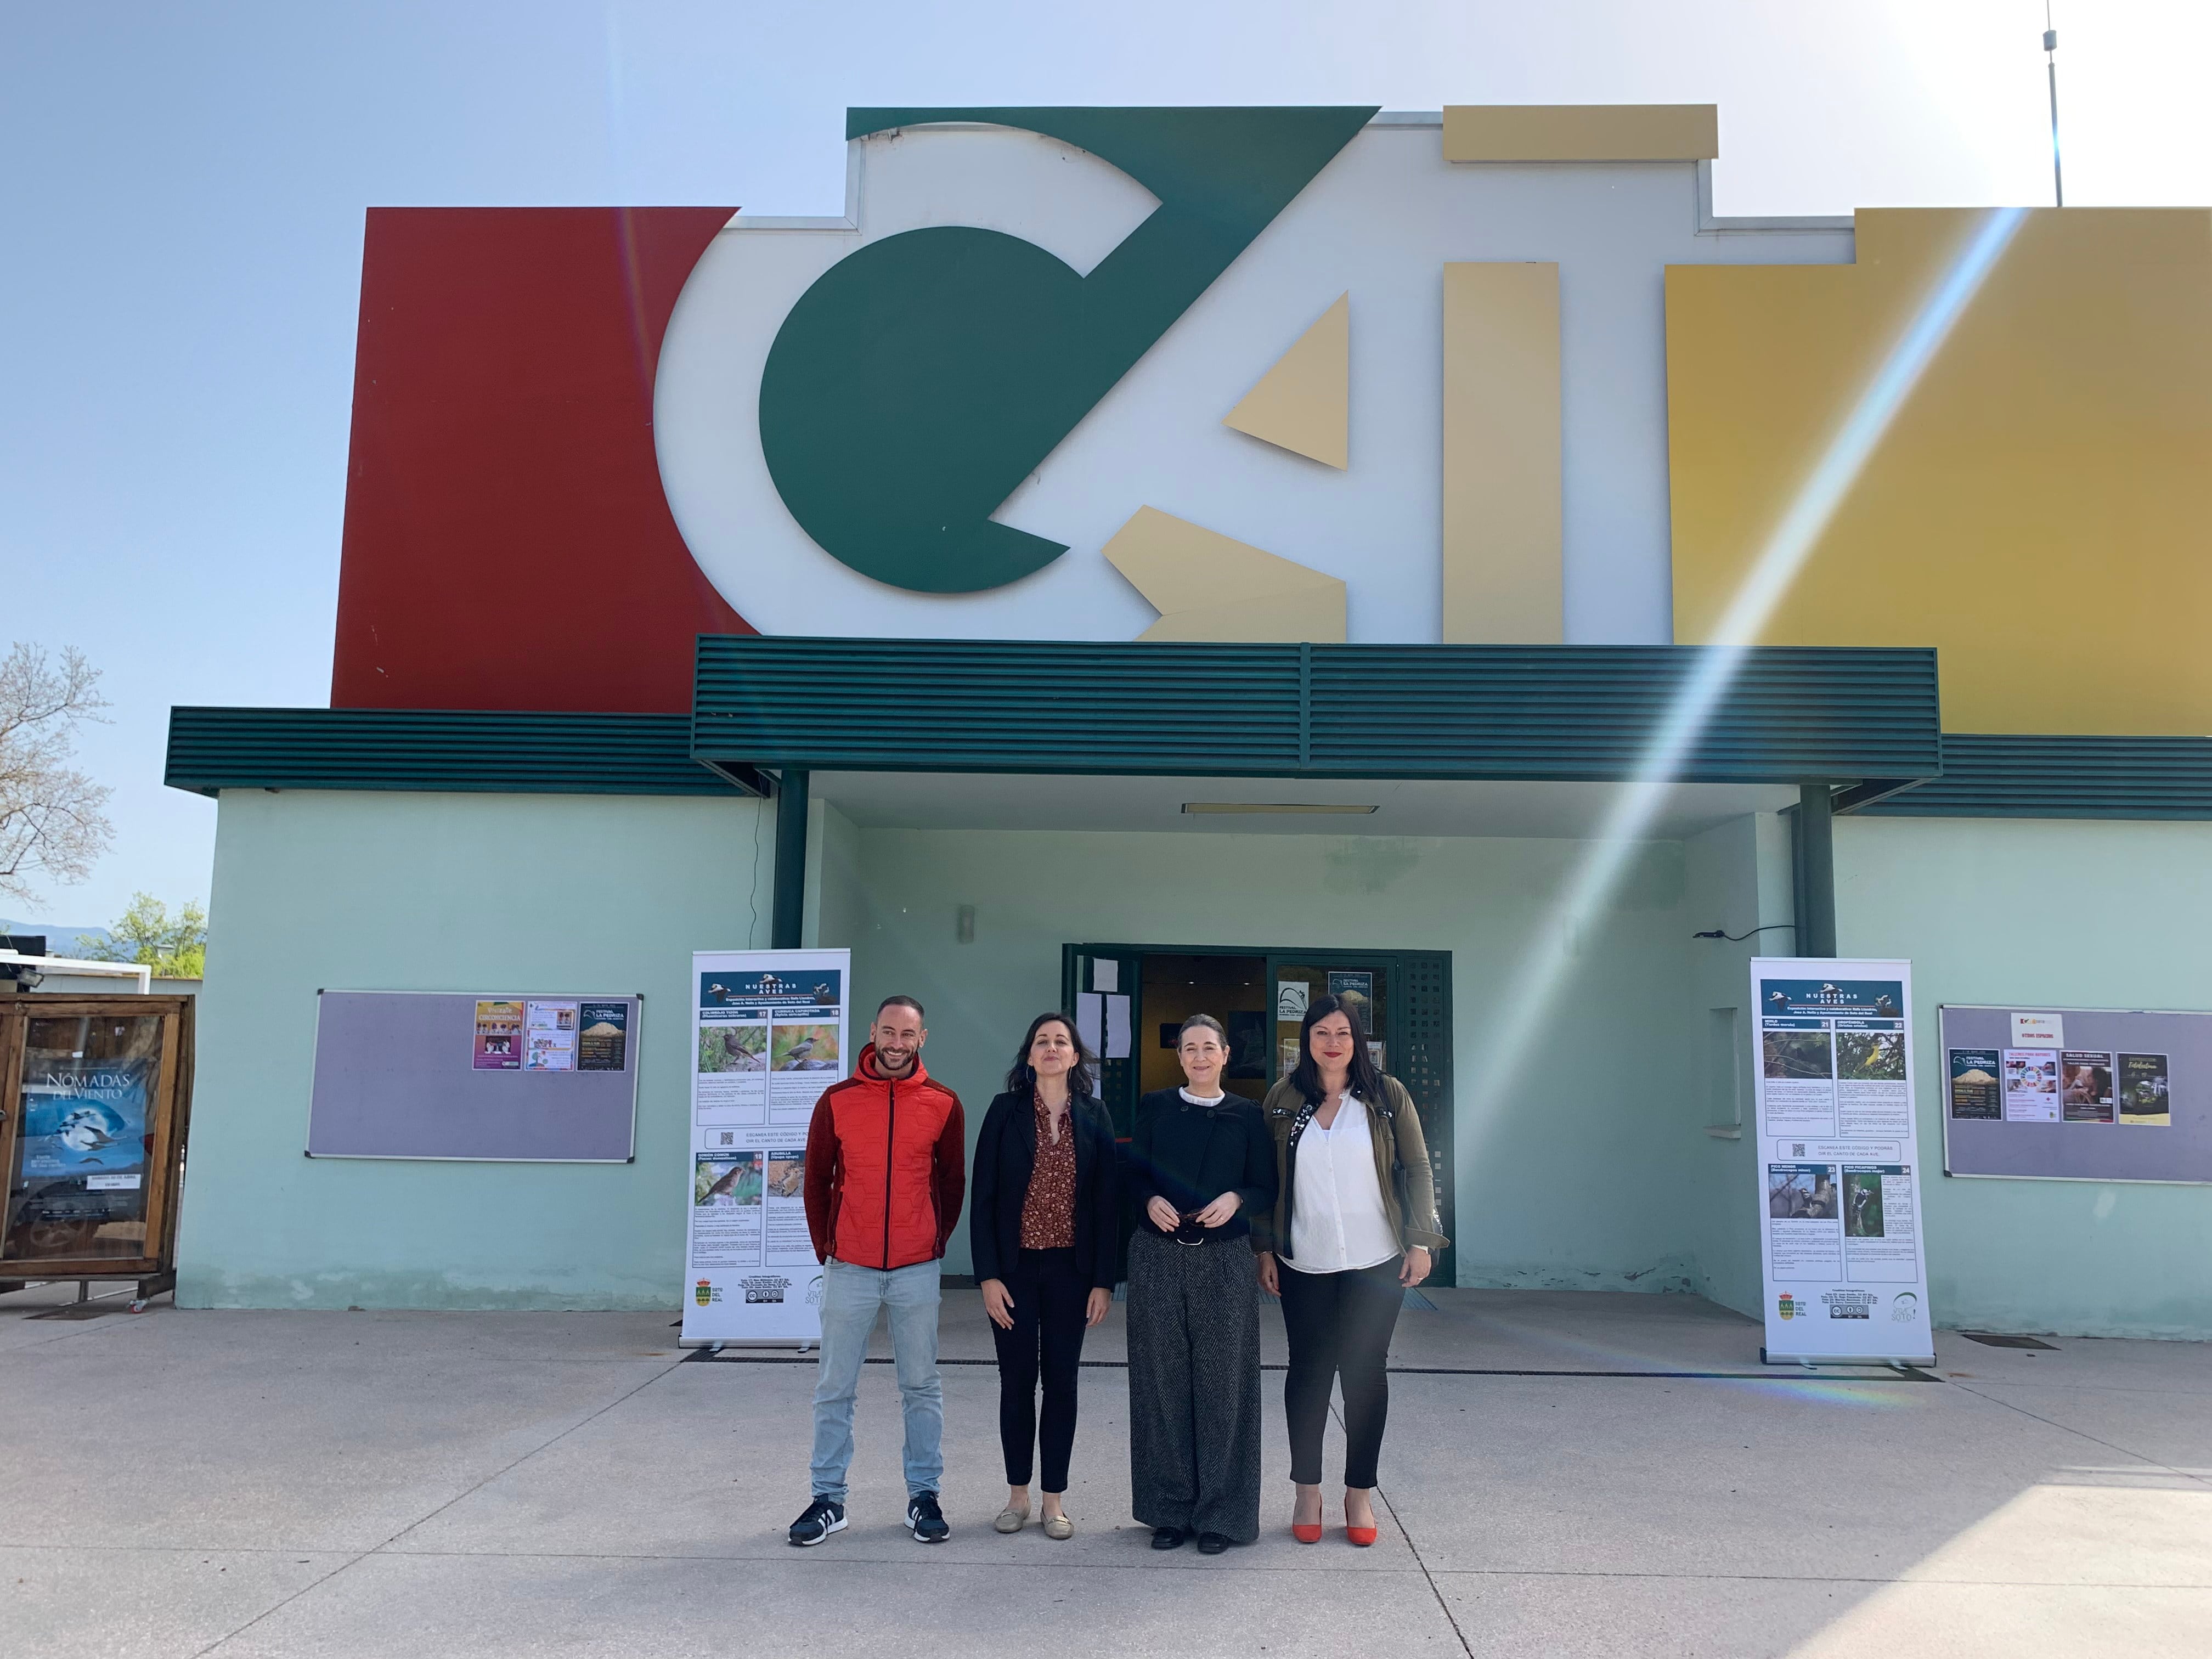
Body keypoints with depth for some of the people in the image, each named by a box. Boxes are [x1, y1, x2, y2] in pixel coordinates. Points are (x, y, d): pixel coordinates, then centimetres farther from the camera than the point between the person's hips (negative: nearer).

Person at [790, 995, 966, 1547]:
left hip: (917, 1271, 0)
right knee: (834, 1389, 7)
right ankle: (828, 1500, 18)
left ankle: (924, 1497, 20)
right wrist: (825, 1249, 6)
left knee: (922, 1387, 8)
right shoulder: (836, 1101, -2)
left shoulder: (943, 1104, -1)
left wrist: (936, 1243, 7)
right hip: (849, 1269, 0)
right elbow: (817, 1181, 6)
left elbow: (952, 1182, 8)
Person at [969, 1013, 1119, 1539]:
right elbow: (983, 1198, -3)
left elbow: (1106, 1201, 2)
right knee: (1017, 1380, 7)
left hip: (1071, 1270, 1)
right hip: (1015, 1268, -1)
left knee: (1062, 1380, 7)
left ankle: (1055, 1498, 19)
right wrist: (988, 1275, -9)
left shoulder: (1094, 1117, 1)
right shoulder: (1005, 1112, -2)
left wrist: (1104, 1280, -2)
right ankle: (1018, 1493, 22)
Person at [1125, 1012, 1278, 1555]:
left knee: (1222, 1382, 0)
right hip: (1158, 1259, 1)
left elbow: (1266, 1188, 5)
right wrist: (1150, 1201, -14)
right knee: (1163, 1381, 3)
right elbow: (1133, 1176, 7)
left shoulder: (1247, 1115, 6)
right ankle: (1170, 1510, 15)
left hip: (1225, 1262, -1)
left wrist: (1237, 1199, -15)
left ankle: (1219, 1514, 11)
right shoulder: (1155, 1108, 8)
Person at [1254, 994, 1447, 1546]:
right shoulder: (1282, 1100, 2)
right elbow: (1266, 1180, 6)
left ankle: (1359, 1493, 19)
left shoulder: (1387, 1096, 0)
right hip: (1304, 1265, 1)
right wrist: (1265, 1249, 2)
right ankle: (1307, 1491, 21)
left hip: (1376, 1262, -1)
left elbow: (1418, 1170, 2)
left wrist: (1421, 1241, -5)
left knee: (1365, 1372, 4)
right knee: (1308, 1370, 7)